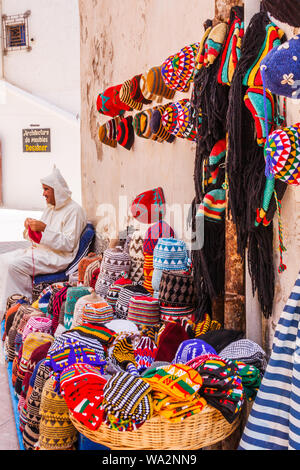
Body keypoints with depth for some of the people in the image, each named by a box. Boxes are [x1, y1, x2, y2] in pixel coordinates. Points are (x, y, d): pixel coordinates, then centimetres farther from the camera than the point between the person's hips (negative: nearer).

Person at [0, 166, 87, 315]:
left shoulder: (74, 210, -9)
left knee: (14, 264, -24)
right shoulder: (50, 208, 19)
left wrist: (44, 229, -22)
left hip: (58, 257, -9)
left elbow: (68, 244, -17)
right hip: (41, 250, 9)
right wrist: (30, 228, 0)